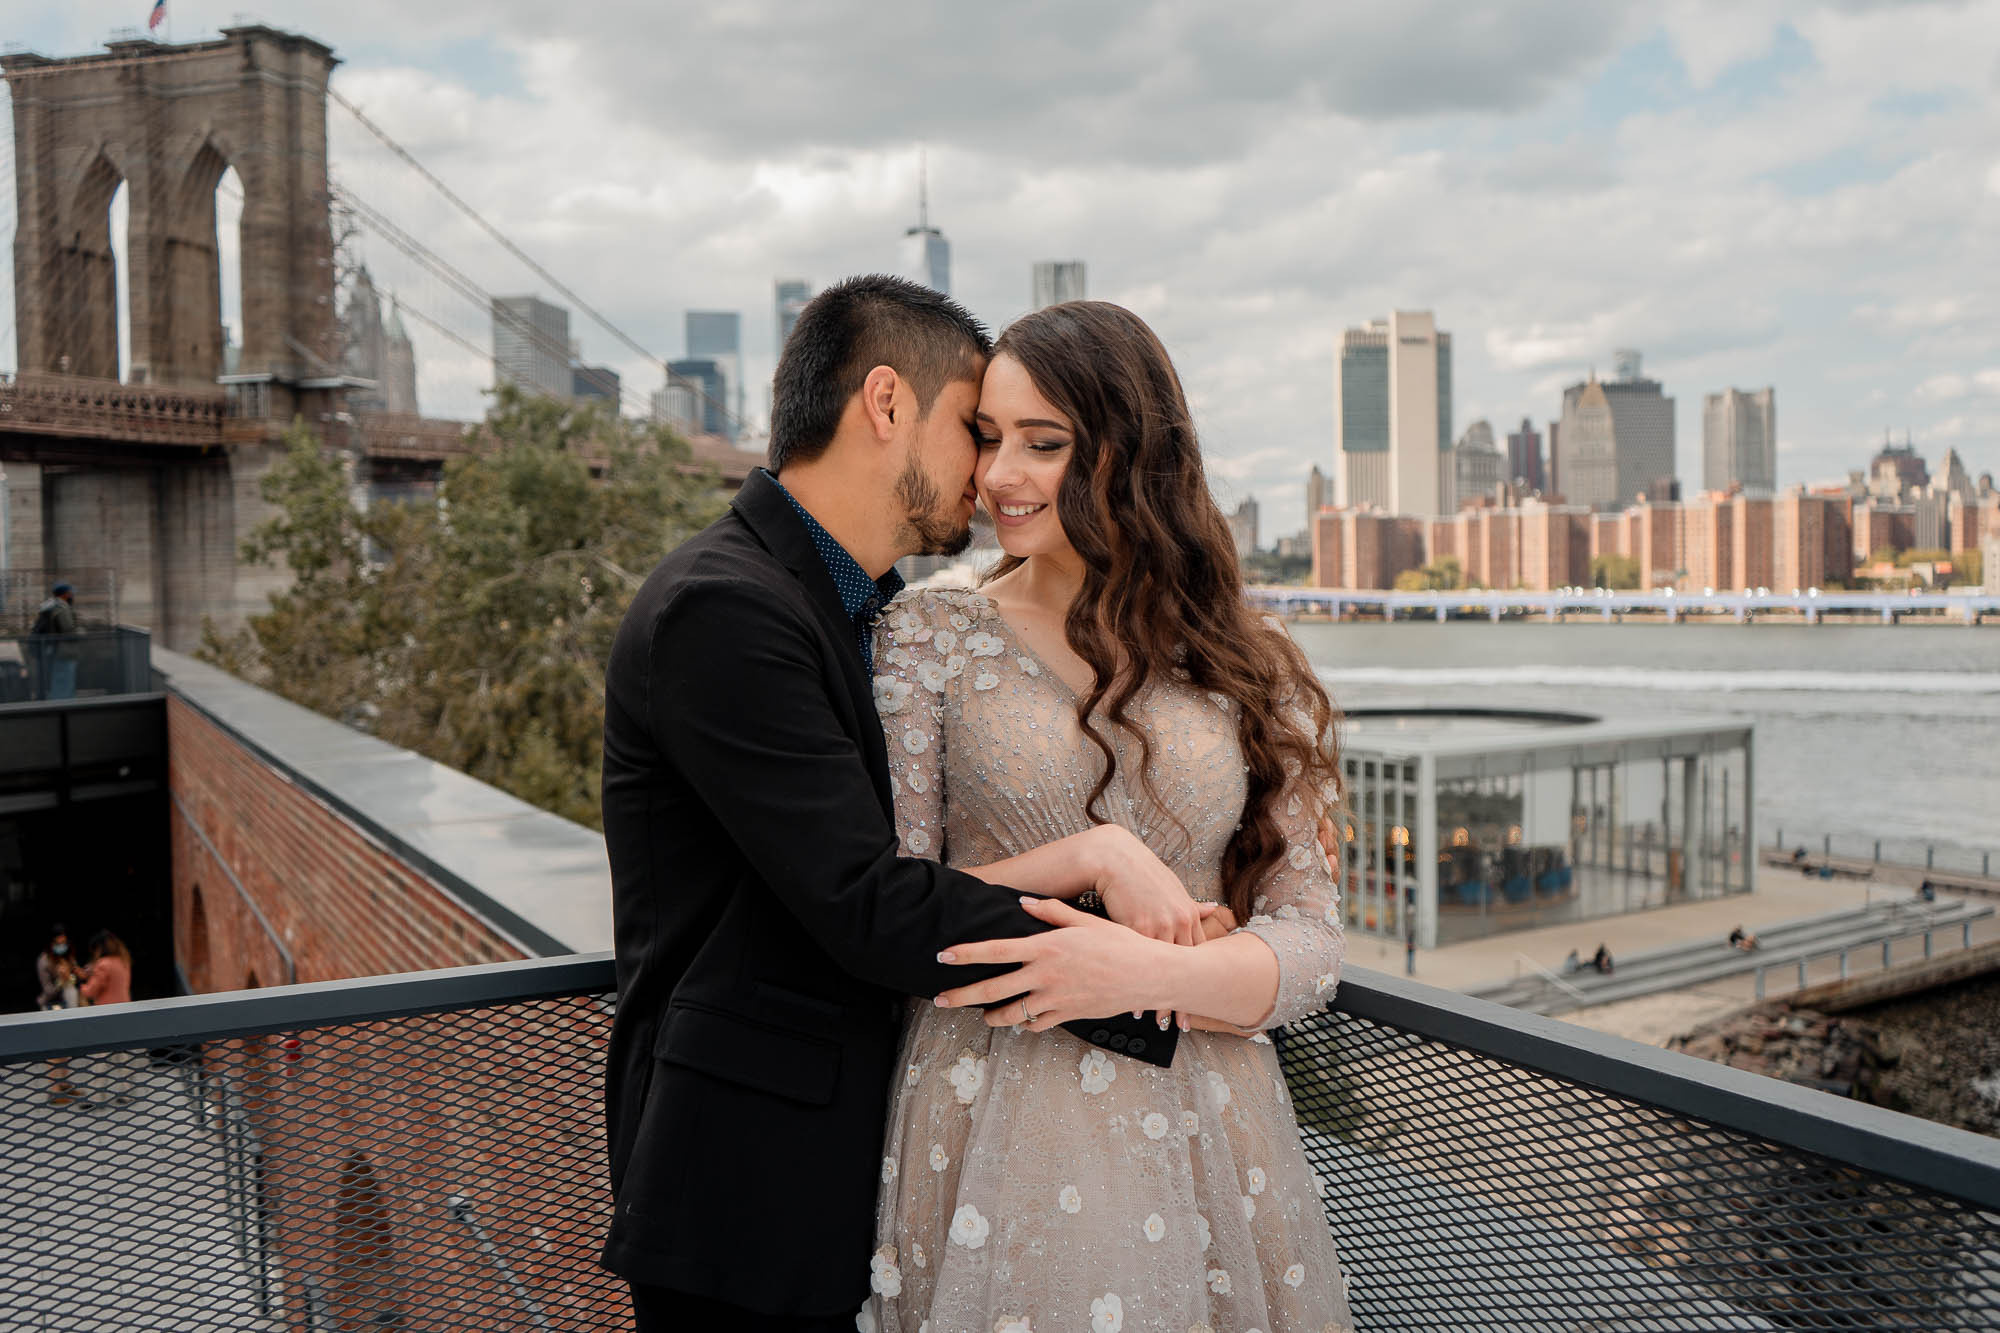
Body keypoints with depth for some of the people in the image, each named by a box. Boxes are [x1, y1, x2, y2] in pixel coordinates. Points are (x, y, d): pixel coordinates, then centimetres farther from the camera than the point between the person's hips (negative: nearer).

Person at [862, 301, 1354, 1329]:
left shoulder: (1248, 671, 2)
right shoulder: (929, 639, -2)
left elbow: (1312, 943, -1)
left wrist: (1148, 971, -20)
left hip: (1205, 1123, 2)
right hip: (995, 1131, -1)